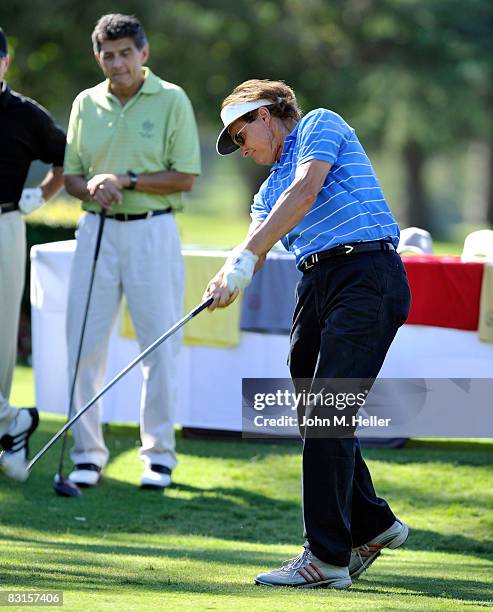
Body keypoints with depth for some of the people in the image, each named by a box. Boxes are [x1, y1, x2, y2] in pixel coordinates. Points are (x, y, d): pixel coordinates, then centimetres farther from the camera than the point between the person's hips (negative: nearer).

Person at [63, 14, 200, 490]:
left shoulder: (171, 100, -2)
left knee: (160, 345, 0)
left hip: (152, 231, -3)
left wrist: (127, 180, -15)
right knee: (84, 342, 0)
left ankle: (159, 455, 10)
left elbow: (185, 177, -6)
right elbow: (69, 175, 12)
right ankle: (88, 453, 9)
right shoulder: (86, 104, 8)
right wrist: (92, 187, -10)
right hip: (97, 231, 3)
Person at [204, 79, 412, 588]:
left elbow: (305, 192, -12)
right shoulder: (270, 188, 27)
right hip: (315, 281, 9)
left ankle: (327, 556, -13)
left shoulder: (320, 125, 5)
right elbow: (254, 245, 10)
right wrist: (227, 280, -14)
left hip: (367, 275, -9)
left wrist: (246, 257, -17)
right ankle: (372, 526, 28)